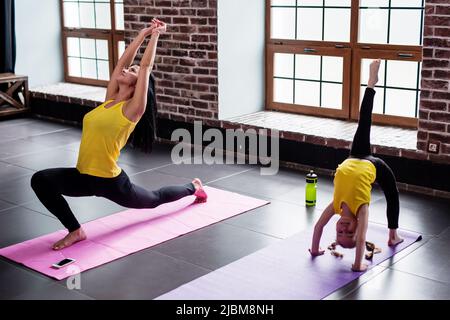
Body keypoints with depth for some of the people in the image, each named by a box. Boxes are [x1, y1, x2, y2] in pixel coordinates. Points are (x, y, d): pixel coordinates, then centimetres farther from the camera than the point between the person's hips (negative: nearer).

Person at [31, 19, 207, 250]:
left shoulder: (133, 109, -12)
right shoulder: (110, 100, 6)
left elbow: (146, 66, -11)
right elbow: (123, 61, 8)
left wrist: (155, 35, -3)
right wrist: (143, 34, 13)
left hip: (110, 181, -5)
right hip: (85, 177, 6)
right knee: (40, 180, -17)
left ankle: (192, 187, 47)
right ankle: (76, 231, -6)